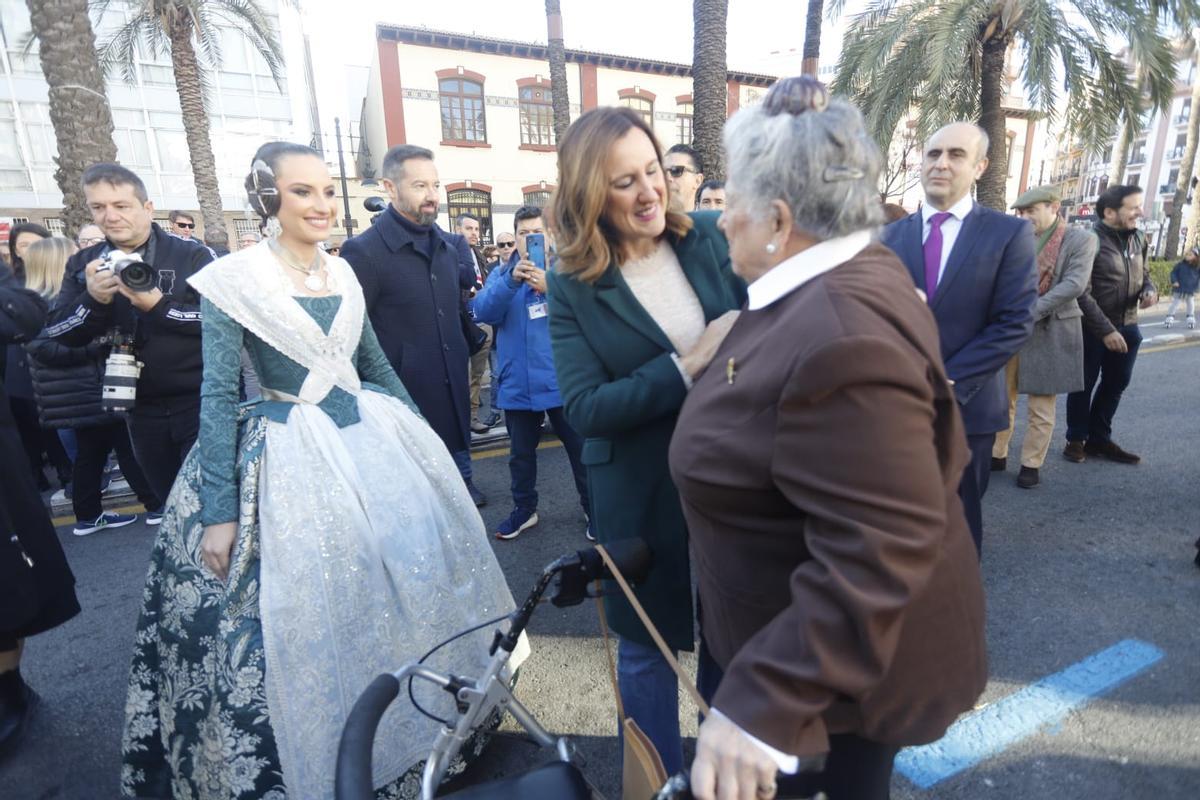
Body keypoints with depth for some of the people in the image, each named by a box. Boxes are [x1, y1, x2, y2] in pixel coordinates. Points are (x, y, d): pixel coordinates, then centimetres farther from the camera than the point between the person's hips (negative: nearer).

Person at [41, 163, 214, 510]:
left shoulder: (191, 254, -7)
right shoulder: (83, 264, 7)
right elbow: (56, 334, 3)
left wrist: (158, 305, -26)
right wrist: (94, 300, -15)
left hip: (200, 403, -5)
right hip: (142, 411, 5)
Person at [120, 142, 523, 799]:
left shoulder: (344, 274, 6)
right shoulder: (232, 279, -10)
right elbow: (218, 396, -11)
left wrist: (423, 433, 15)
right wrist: (219, 510, -14)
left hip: (369, 437, 6)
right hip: (286, 456, -5)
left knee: (411, 562, 12)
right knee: (303, 593, 2)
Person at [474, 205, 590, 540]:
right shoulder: (501, 273, 7)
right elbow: (483, 312, -9)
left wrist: (550, 288, -28)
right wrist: (512, 280, -24)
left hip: (563, 380, -2)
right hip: (518, 383, 3)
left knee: (580, 448, 9)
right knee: (520, 454, 17)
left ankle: (594, 507, 26)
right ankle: (524, 509, 35)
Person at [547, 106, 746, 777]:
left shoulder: (709, 239, -3)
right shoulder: (573, 285, -9)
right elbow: (586, 409, -17)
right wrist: (686, 367, -24)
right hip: (644, 495, -2)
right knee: (646, 644, 17)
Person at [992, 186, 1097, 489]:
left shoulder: (1081, 239, -3)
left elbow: (1075, 284, -14)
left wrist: (1031, 312, -22)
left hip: (1049, 332, -4)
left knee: (1041, 407, 4)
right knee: (1002, 399, 9)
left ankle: (1031, 464, 16)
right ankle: (997, 455, 22)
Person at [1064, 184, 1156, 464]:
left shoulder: (1137, 238, 6)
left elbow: (1143, 272, 21)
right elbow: (1082, 293, -19)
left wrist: (1150, 290, -3)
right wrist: (1106, 330, -20)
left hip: (1128, 326, 7)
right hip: (1092, 327, -7)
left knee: (1116, 383, 13)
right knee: (1085, 384, 5)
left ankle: (1099, 439, 26)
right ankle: (1076, 439, 19)